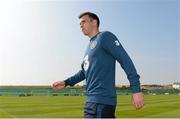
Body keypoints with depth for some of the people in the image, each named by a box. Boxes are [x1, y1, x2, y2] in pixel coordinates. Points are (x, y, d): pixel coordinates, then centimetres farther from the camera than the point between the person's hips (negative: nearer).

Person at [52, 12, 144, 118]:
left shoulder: (105, 37, -5)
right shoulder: (90, 46, 20)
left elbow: (125, 60, -13)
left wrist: (136, 89, -19)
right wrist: (66, 82, 21)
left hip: (102, 101, -8)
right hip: (92, 100, 8)